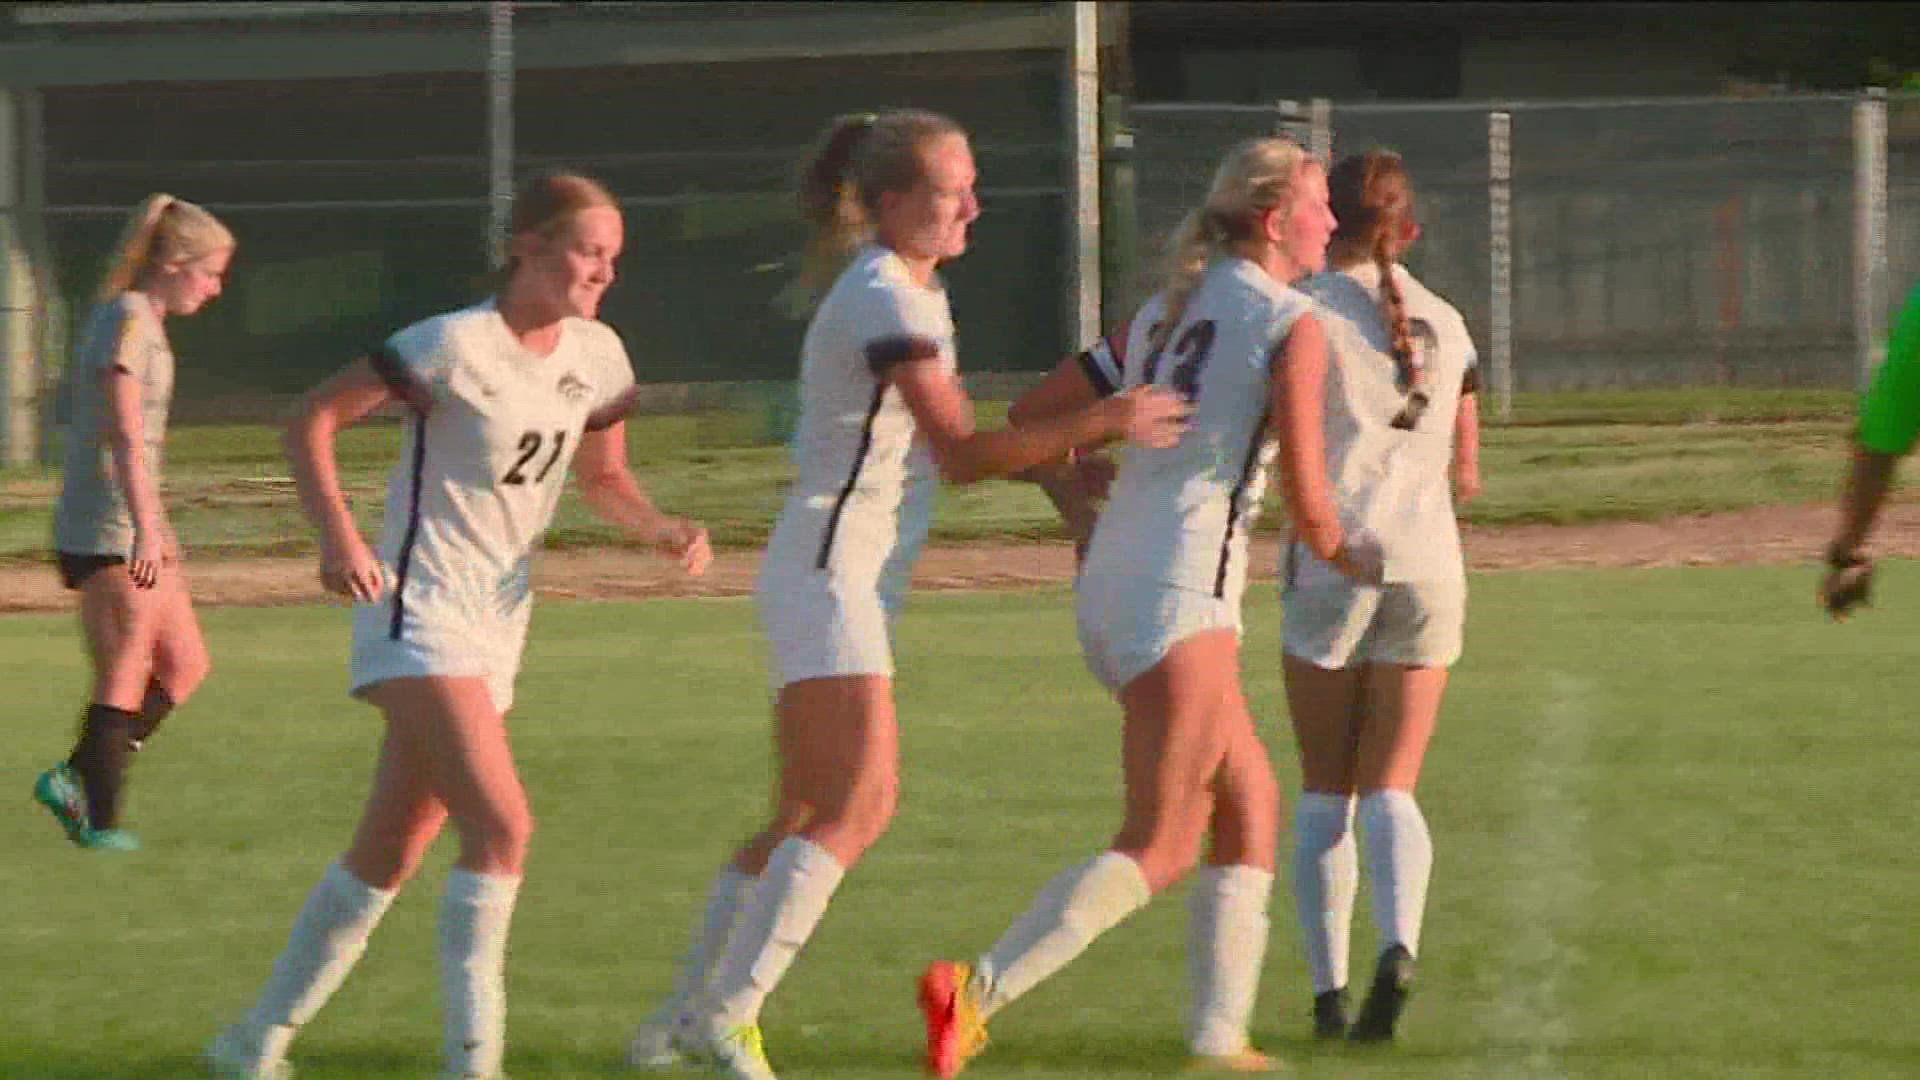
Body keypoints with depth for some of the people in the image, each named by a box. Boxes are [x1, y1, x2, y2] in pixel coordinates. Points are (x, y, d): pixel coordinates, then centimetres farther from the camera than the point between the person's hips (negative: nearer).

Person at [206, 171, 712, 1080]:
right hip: (420, 609, -8)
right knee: (502, 824, -21)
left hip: (498, 624, 8)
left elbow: (601, 476, 20)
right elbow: (314, 420, -12)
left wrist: (661, 529, -1)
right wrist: (337, 534, -25)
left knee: (393, 851, 11)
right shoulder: (456, 346, -15)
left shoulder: (597, 357, 6)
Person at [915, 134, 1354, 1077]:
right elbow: (1305, 499, -9)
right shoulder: (1290, 325, -6)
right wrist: (1345, 557, 12)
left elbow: (1030, 416, 18)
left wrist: (1083, 511, 33)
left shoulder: (1167, 312, 16)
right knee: (1160, 850, -11)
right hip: (1181, 592, -9)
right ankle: (978, 991, -25)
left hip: (1106, 586, 9)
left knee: (1250, 809, 19)